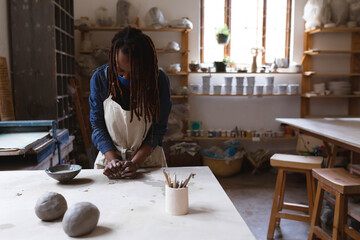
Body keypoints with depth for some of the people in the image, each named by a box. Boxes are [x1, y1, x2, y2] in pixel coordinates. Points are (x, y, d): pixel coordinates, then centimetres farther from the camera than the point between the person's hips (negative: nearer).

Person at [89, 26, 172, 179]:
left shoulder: (159, 80, -12)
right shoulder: (100, 78, -9)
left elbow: (158, 130, -6)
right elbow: (97, 126, -3)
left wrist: (136, 162, -15)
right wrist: (112, 159, -15)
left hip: (148, 160, 0)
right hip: (109, 158, 1)